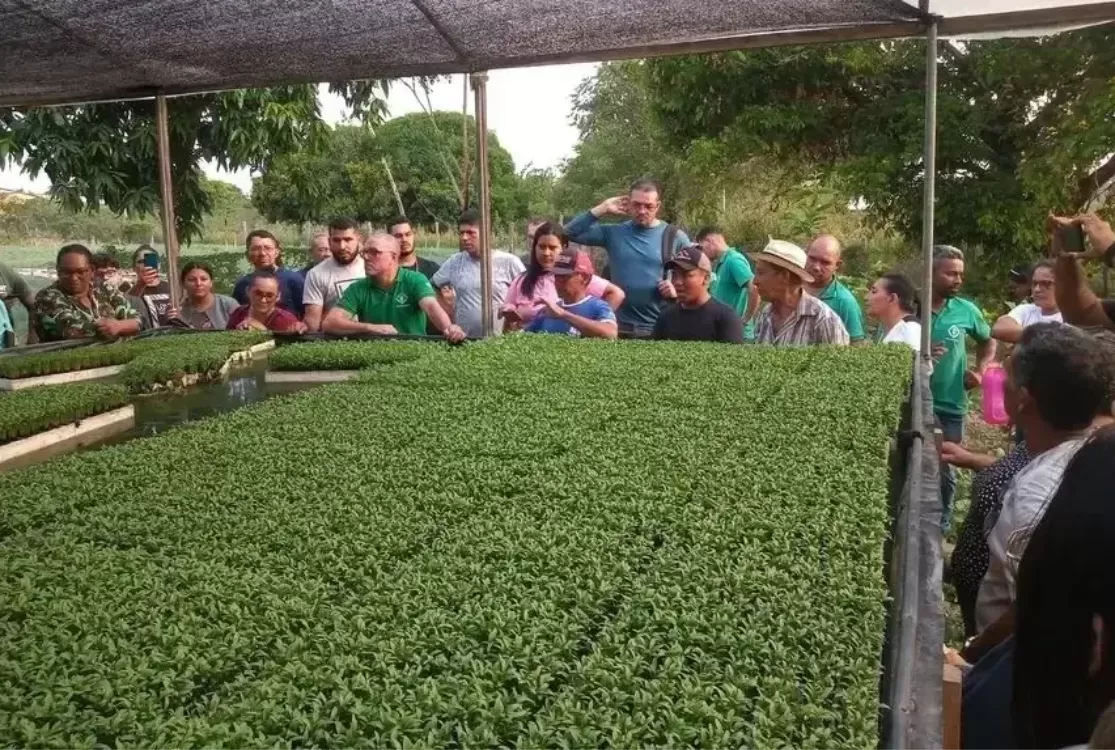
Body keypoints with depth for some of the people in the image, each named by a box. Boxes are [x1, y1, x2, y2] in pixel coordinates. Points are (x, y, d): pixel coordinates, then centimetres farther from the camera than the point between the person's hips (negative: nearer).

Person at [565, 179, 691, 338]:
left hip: (660, 330, -1)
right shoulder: (614, 233, 5)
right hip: (619, 328, 1)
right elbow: (571, 232, -1)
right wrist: (603, 209, -6)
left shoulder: (675, 237, 1)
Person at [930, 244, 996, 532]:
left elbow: (989, 341, 19)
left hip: (951, 404, 3)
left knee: (946, 469, 15)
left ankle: (941, 523, 33)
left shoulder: (966, 311, 0)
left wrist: (980, 370, 6)